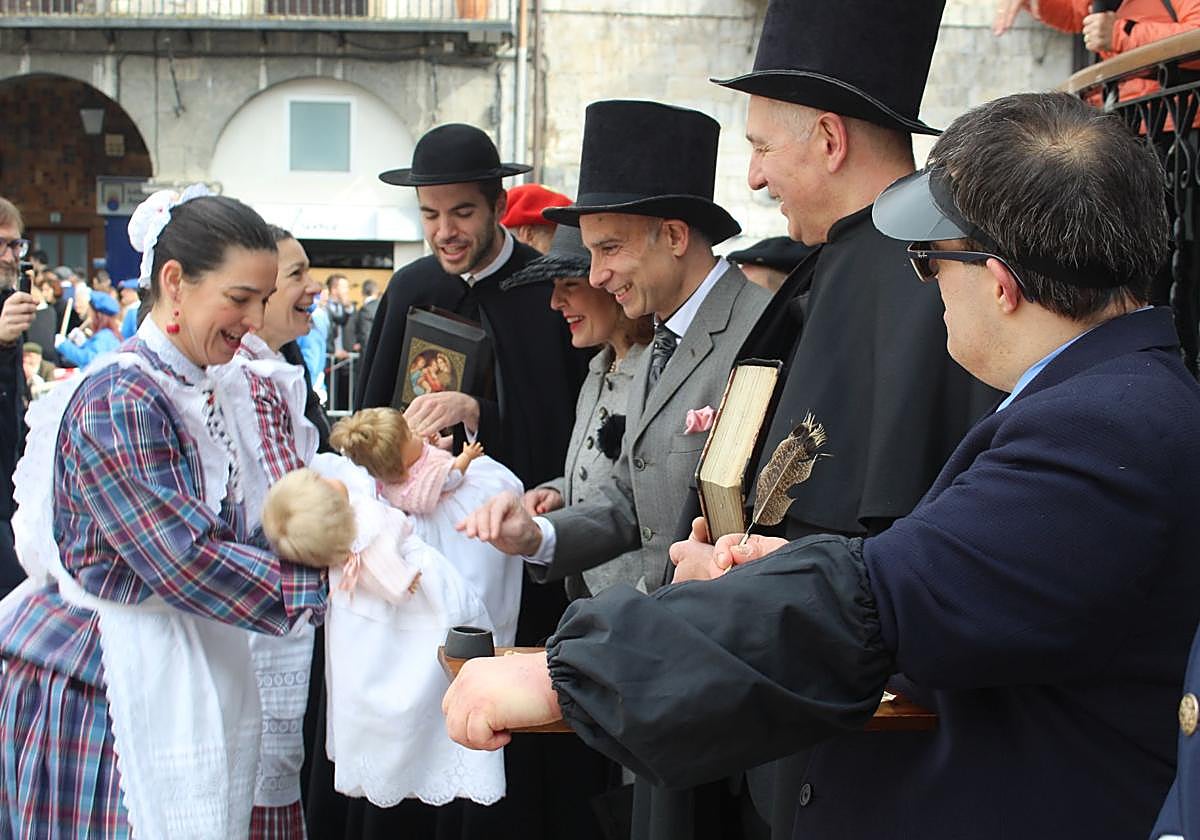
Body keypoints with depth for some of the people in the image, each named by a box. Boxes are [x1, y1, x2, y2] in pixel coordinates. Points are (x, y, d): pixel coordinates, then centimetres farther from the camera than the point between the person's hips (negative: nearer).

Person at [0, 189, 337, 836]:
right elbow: (189, 562, -22)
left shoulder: (201, 393, 11)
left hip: (179, 676, 9)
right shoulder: (118, 400, -18)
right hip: (101, 684, -9)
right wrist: (328, 579, -19)